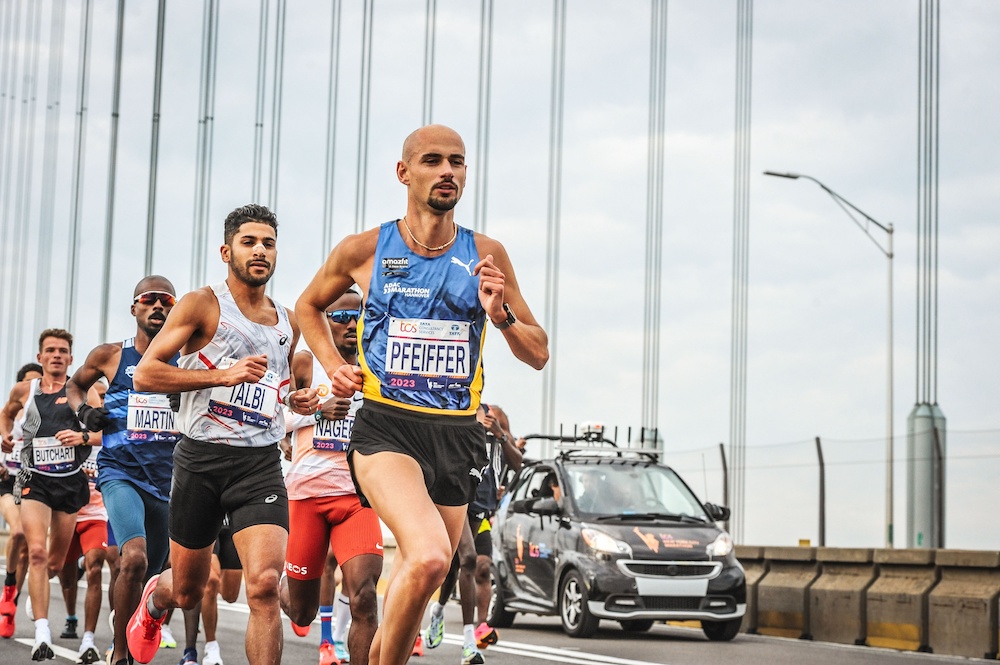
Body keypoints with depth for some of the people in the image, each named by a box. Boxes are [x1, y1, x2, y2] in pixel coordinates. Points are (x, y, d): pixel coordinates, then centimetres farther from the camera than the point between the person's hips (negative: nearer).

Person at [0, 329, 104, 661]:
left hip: (71, 483, 1)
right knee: (37, 552, -20)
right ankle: (42, 634, -23)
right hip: (35, 481, -1)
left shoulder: (83, 391, -1)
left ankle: (35, 590, 49)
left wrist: (83, 437, -23)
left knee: (55, 562, 12)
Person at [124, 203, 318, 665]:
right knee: (187, 591, 14)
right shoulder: (203, 305, -4)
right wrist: (223, 375, -22)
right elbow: (144, 373, -12)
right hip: (202, 459, -2)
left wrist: (298, 401, 8)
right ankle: (154, 597, 51)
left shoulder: (288, 323, 13)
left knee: (265, 584, -19)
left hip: (261, 465, 2)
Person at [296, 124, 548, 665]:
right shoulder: (364, 250, 3)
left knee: (415, 587, 13)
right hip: (385, 425, -3)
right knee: (428, 557, -29)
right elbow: (308, 305, 22)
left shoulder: (485, 255, 6)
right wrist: (333, 367, 6)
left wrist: (501, 316, -9)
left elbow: (539, 355, 11)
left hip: (456, 435, 4)